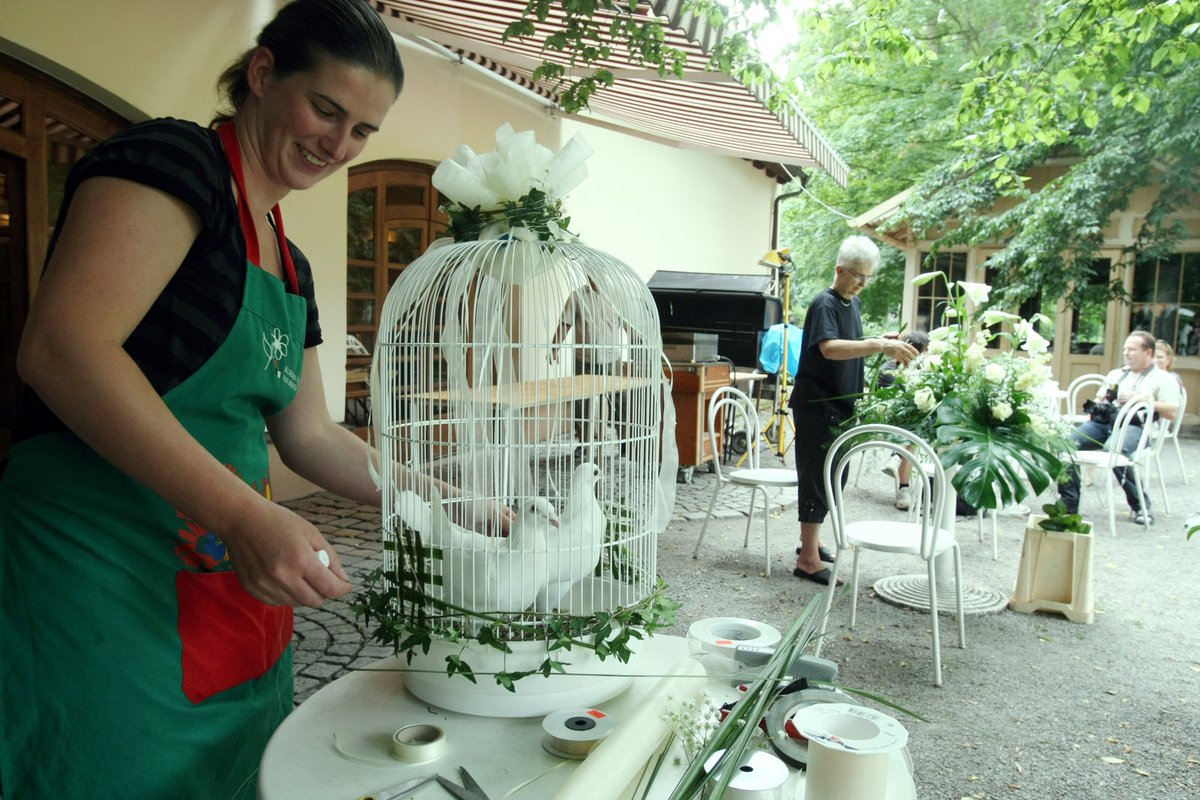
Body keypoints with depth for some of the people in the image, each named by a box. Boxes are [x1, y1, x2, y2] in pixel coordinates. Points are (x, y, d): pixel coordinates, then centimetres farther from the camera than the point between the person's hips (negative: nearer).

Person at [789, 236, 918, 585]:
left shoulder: (853, 302, 12)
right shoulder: (825, 304, -16)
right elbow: (829, 348, -33)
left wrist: (880, 341, 4)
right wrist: (880, 346, -40)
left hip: (840, 404, 9)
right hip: (816, 404, -9)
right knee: (818, 478, -7)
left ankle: (810, 541, 30)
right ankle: (808, 559, -1)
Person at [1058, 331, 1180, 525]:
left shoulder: (1163, 378, 14)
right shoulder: (1115, 374, 32)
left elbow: (1172, 412, 1)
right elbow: (1098, 400, 32)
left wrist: (1142, 400, -7)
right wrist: (1098, 405, 9)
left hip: (1135, 425, -5)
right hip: (1102, 421, 5)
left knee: (1113, 449, -38)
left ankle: (1141, 505, -17)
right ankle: (1069, 504, -19)